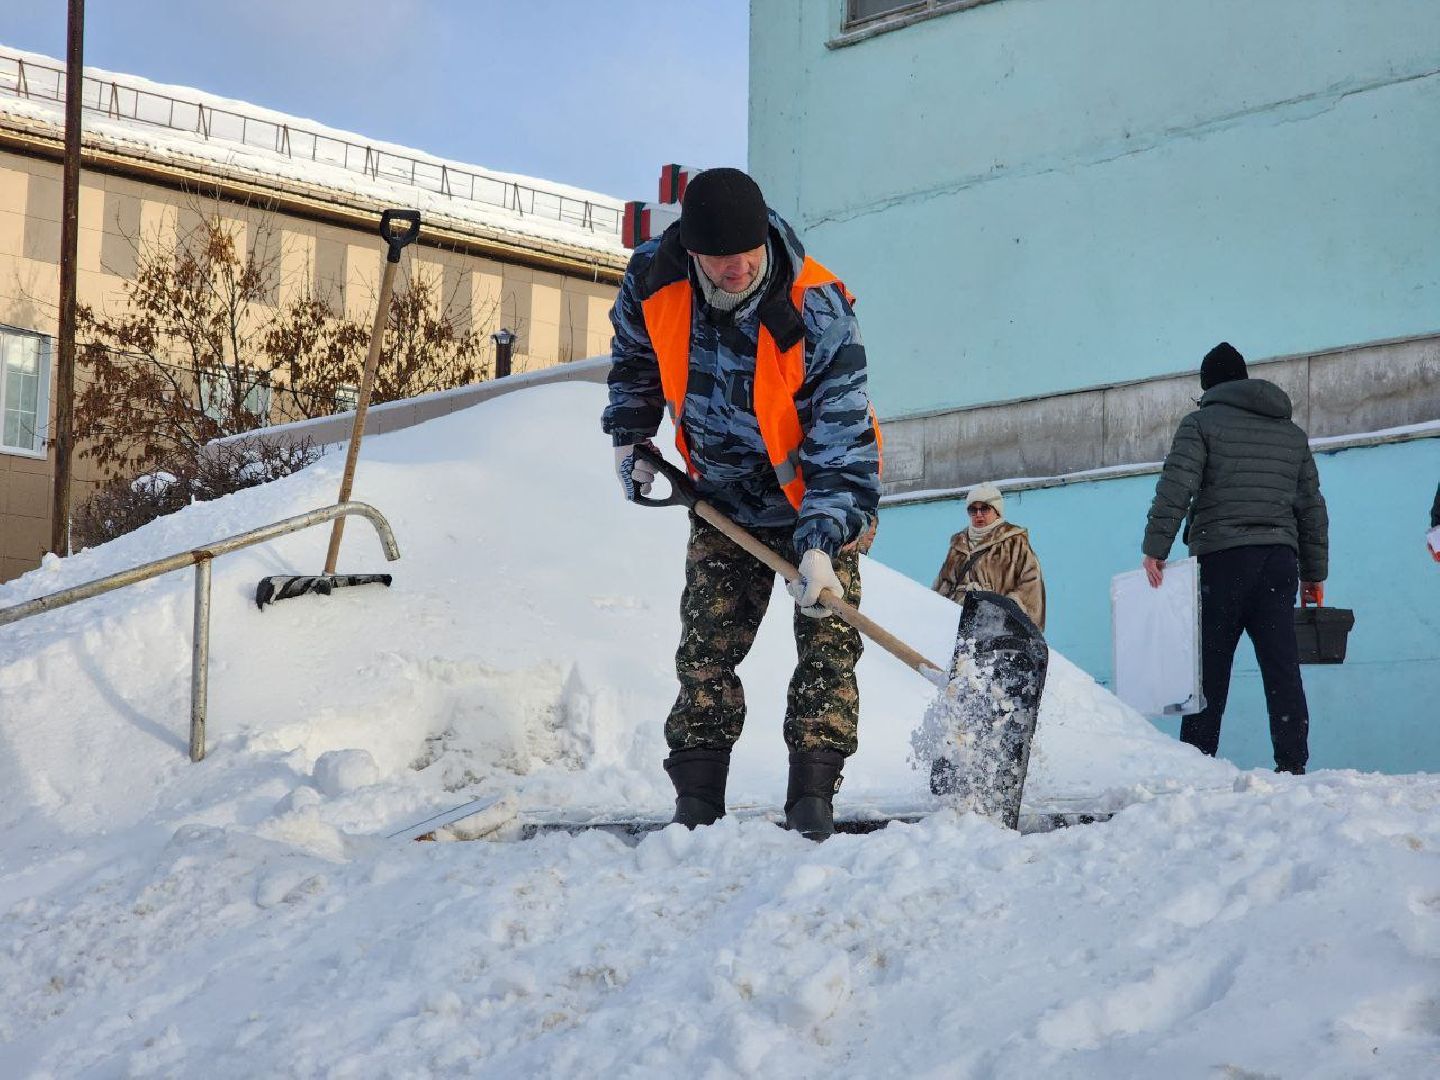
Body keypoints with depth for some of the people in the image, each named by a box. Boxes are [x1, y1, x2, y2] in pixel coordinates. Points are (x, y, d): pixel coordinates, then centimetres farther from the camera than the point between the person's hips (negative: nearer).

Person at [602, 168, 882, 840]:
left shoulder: (816, 311, -30)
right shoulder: (653, 279, -17)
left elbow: (842, 438, -29)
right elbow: (634, 358, 8)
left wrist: (821, 544, -37)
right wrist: (630, 440, 7)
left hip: (821, 502, -3)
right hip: (723, 503, 4)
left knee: (827, 645, -11)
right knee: (706, 649, 1)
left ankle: (811, 800, -9)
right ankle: (696, 804, 4)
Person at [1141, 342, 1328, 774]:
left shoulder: (1202, 422, 4)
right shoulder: (1292, 432, 20)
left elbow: (1176, 487, -9)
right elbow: (1312, 507, 19)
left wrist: (1155, 547, -9)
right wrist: (1314, 572, 21)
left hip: (1222, 558, -4)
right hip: (1280, 558, 4)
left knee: (1208, 667, -1)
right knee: (1282, 668, 2)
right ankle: (1293, 765, -4)